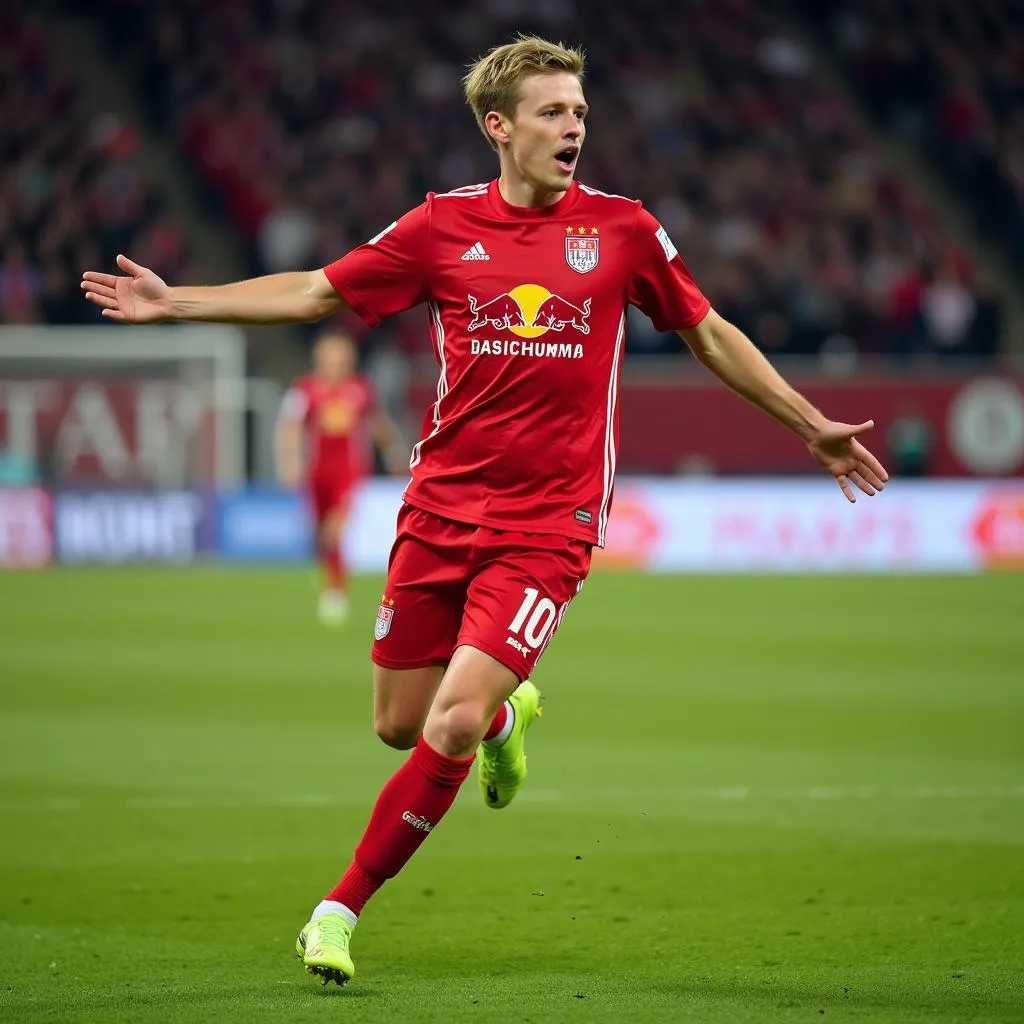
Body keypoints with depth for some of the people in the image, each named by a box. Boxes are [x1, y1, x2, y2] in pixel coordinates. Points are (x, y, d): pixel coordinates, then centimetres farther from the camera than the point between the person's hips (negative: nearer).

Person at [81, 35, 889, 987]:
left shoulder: (621, 228, 1)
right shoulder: (443, 226, 2)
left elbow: (710, 335, 15)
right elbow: (314, 293, 10)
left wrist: (811, 426, 16)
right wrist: (174, 302, 4)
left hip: (546, 524, -2)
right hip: (439, 507, 2)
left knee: (453, 726, -16)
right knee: (401, 723, 7)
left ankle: (341, 908, -1)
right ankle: (506, 714, 42)